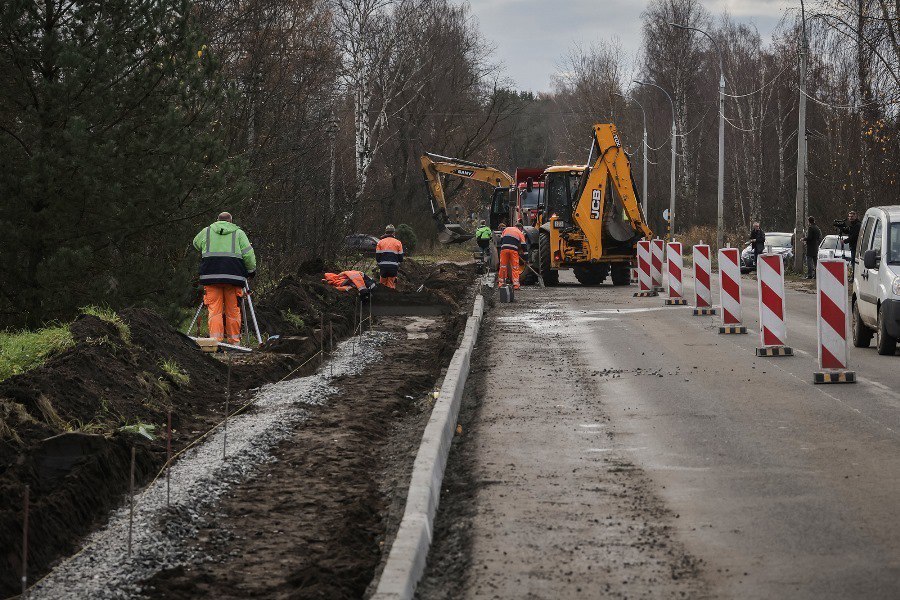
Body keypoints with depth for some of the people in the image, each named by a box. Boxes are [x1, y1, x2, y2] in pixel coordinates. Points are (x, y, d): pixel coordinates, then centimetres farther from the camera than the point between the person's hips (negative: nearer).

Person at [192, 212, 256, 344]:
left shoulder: (206, 232, 15)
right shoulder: (238, 233, 10)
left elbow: (196, 244, 33)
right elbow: (248, 254, 3)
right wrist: (252, 270, 17)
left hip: (211, 275, 1)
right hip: (233, 276, -1)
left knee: (214, 309, -1)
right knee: (233, 311, 5)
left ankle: (215, 339, -12)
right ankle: (234, 341, 8)